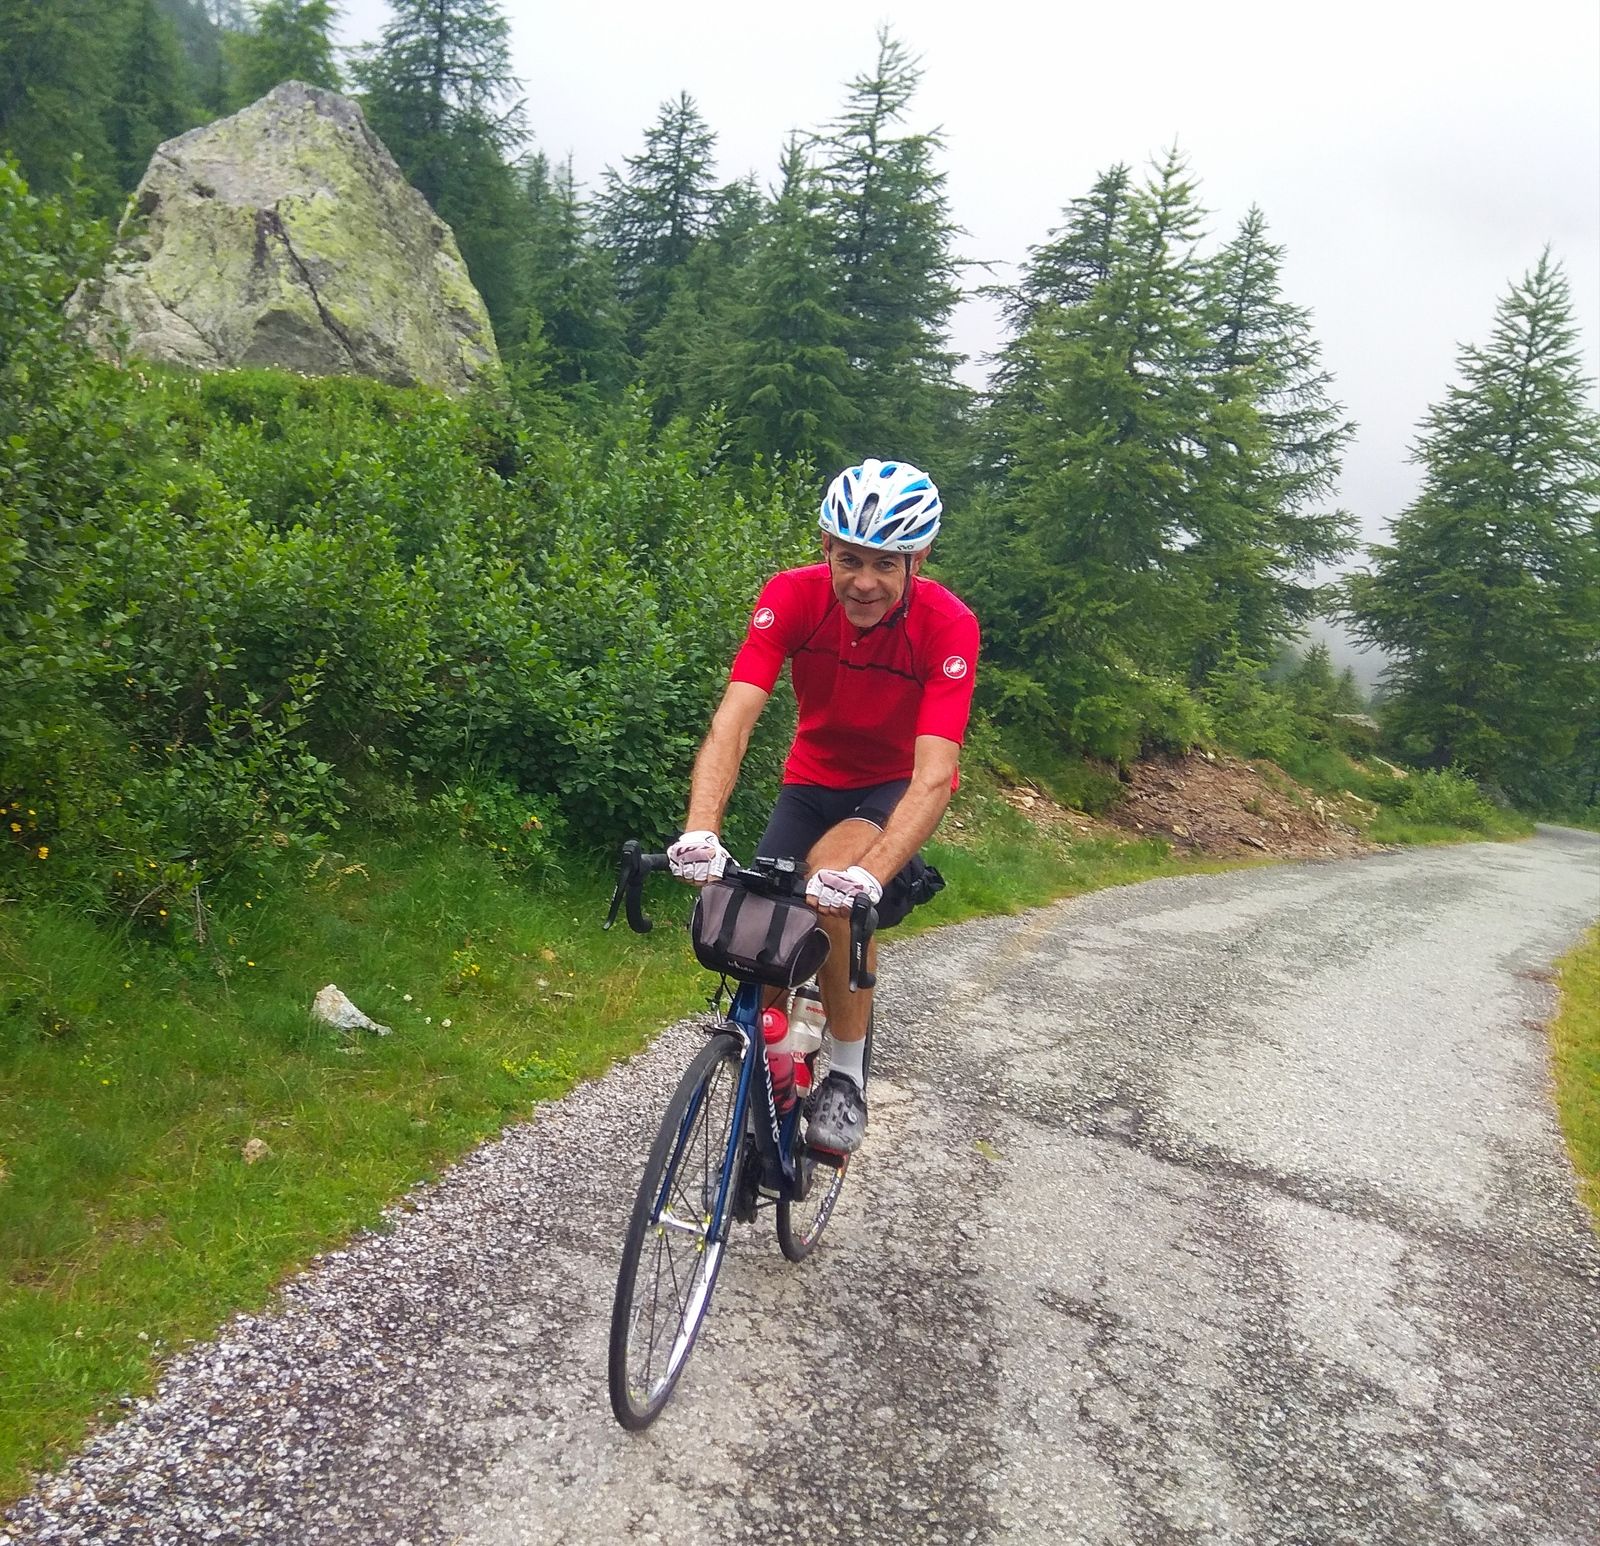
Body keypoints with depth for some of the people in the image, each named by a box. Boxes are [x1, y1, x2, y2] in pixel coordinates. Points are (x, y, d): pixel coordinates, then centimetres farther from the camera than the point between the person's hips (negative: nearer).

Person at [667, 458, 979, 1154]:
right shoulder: (792, 596, -23)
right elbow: (732, 720, -33)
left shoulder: (948, 625, -28)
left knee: (833, 871, -32)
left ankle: (848, 1074, -12)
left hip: (897, 788, -3)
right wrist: (700, 831, -50)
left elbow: (934, 774, -37)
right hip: (814, 778, 3)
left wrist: (869, 873, -53)